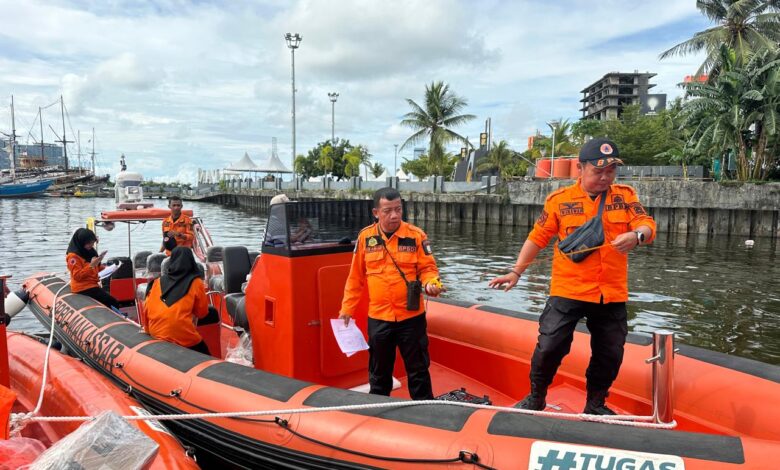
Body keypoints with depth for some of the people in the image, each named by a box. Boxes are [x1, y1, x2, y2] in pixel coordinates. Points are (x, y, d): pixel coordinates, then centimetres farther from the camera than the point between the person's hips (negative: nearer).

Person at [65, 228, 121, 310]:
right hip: (83, 289, -8)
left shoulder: (90, 252, 10)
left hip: (93, 285, 8)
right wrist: (91, 265, -27)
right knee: (113, 303, -17)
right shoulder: (73, 256, -13)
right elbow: (77, 276, -19)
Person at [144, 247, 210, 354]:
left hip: (156, 334, 4)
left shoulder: (158, 281, 12)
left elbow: (147, 309, 14)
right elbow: (202, 313, 12)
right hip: (183, 338, -4)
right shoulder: (195, 283, 3)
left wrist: (149, 331, 28)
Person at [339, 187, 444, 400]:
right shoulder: (365, 237, 0)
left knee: (418, 369, 10)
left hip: (411, 316, -2)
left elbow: (428, 267, -2)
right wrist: (347, 309, 7)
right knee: (379, 372, 17)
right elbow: (356, 278, 6)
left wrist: (430, 283, -24)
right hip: (378, 318, 2)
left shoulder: (416, 235, -5)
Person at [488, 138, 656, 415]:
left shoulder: (625, 195, 6)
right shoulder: (559, 199, 0)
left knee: (610, 354, 12)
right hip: (568, 290, -3)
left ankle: (595, 404, 36)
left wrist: (637, 235, -28)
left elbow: (647, 225, -4)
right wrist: (516, 272, 1)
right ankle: (536, 398, 20)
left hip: (612, 294, 3)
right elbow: (538, 237, 3)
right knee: (549, 346, -6)